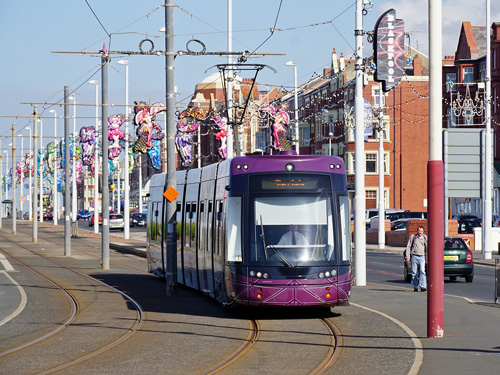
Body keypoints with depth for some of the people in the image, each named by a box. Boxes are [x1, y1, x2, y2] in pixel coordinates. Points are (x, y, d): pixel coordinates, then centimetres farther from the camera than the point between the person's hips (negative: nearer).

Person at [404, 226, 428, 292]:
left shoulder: (425, 238, 9)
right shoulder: (413, 237, 5)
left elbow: (427, 248, 15)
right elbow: (408, 247, 6)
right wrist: (407, 256, -2)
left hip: (421, 257, 0)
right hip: (414, 257, 0)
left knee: (422, 271, -14)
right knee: (414, 273, 2)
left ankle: (423, 286, -20)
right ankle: (415, 287, 11)